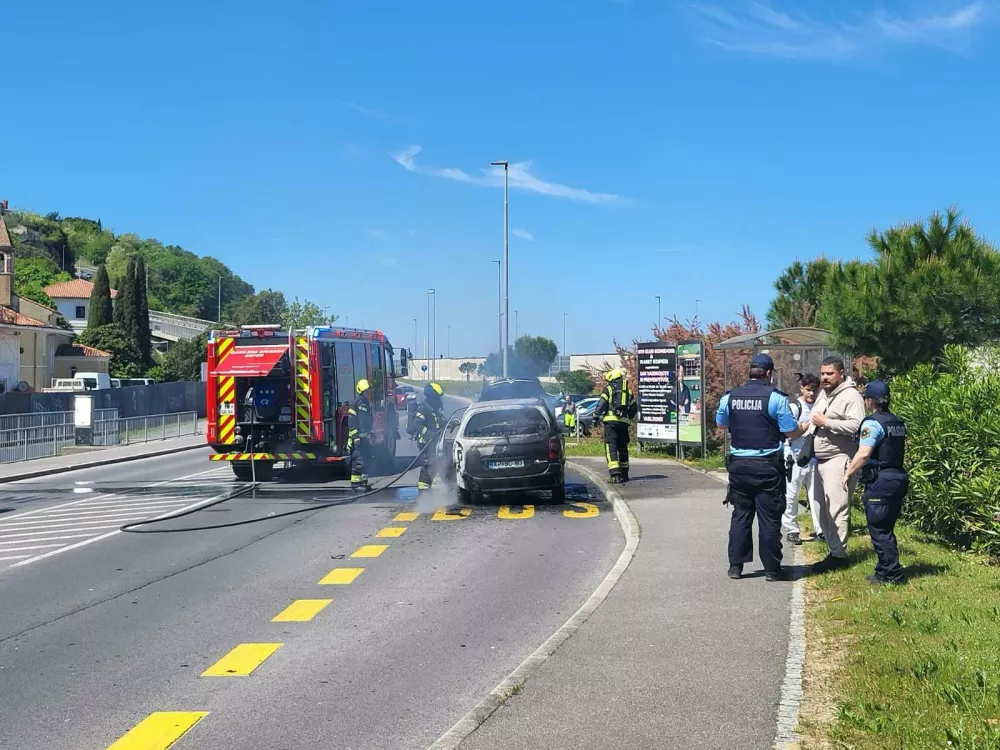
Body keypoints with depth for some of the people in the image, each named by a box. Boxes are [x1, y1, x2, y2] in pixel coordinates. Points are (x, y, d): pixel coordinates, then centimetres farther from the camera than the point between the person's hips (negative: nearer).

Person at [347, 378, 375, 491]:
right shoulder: (357, 403, -11)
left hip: (366, 438, 10)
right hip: (358, 438, -10)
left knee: (366, 460, 12)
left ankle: (363, 482, 20)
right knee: (358, 461, -11)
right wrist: (355, 437, -23)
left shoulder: (367, 403, 19)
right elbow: (351, 422, -18)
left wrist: (369, 436, 27)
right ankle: (355, 484, -10)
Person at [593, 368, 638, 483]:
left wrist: (596, 416, 2)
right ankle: (624, 474, 26)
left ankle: (616, 475, -19)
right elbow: (634, 408, 20)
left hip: (611, 421, -5)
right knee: (623, 448, 17)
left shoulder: (608, 388, 1)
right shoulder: (628, 391, 16)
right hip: (624, 422, 5)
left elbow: (601, 404, -7)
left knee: (611, 448, -7)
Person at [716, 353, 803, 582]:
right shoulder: (775, 398, -11)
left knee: (740, 515, 13)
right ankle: (772, 569, 10)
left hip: (739, 464, 4)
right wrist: (805, 427, 13)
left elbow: (721, 424, 19)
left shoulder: (729, 397, 1)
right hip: (767, 465, -4)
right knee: (769, 518, 4)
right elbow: (792, 432, -8)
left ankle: (735, 565, 15)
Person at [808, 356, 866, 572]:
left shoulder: (851, 396, -10)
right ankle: (834, 551, 19)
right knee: (822, 509, 11)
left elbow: (856, 425, -23)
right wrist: (813, 423, 11)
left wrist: (826, 422, -19)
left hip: (838, 460, -10)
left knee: (837, 509, -11)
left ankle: (838, 555, -7)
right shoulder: (824, 395, 18)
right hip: (820, 460, 10)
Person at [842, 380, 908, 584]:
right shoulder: (899, 423, 12)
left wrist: (848, 473, -11)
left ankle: (891, 574, 0)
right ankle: (884, 570, 23)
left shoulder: (872, 423, -15)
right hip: (899, 477, 9)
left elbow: (863, 454, -22)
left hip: (880, 481, -9)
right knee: (886, 529, 17)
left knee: (879, 530, -1)